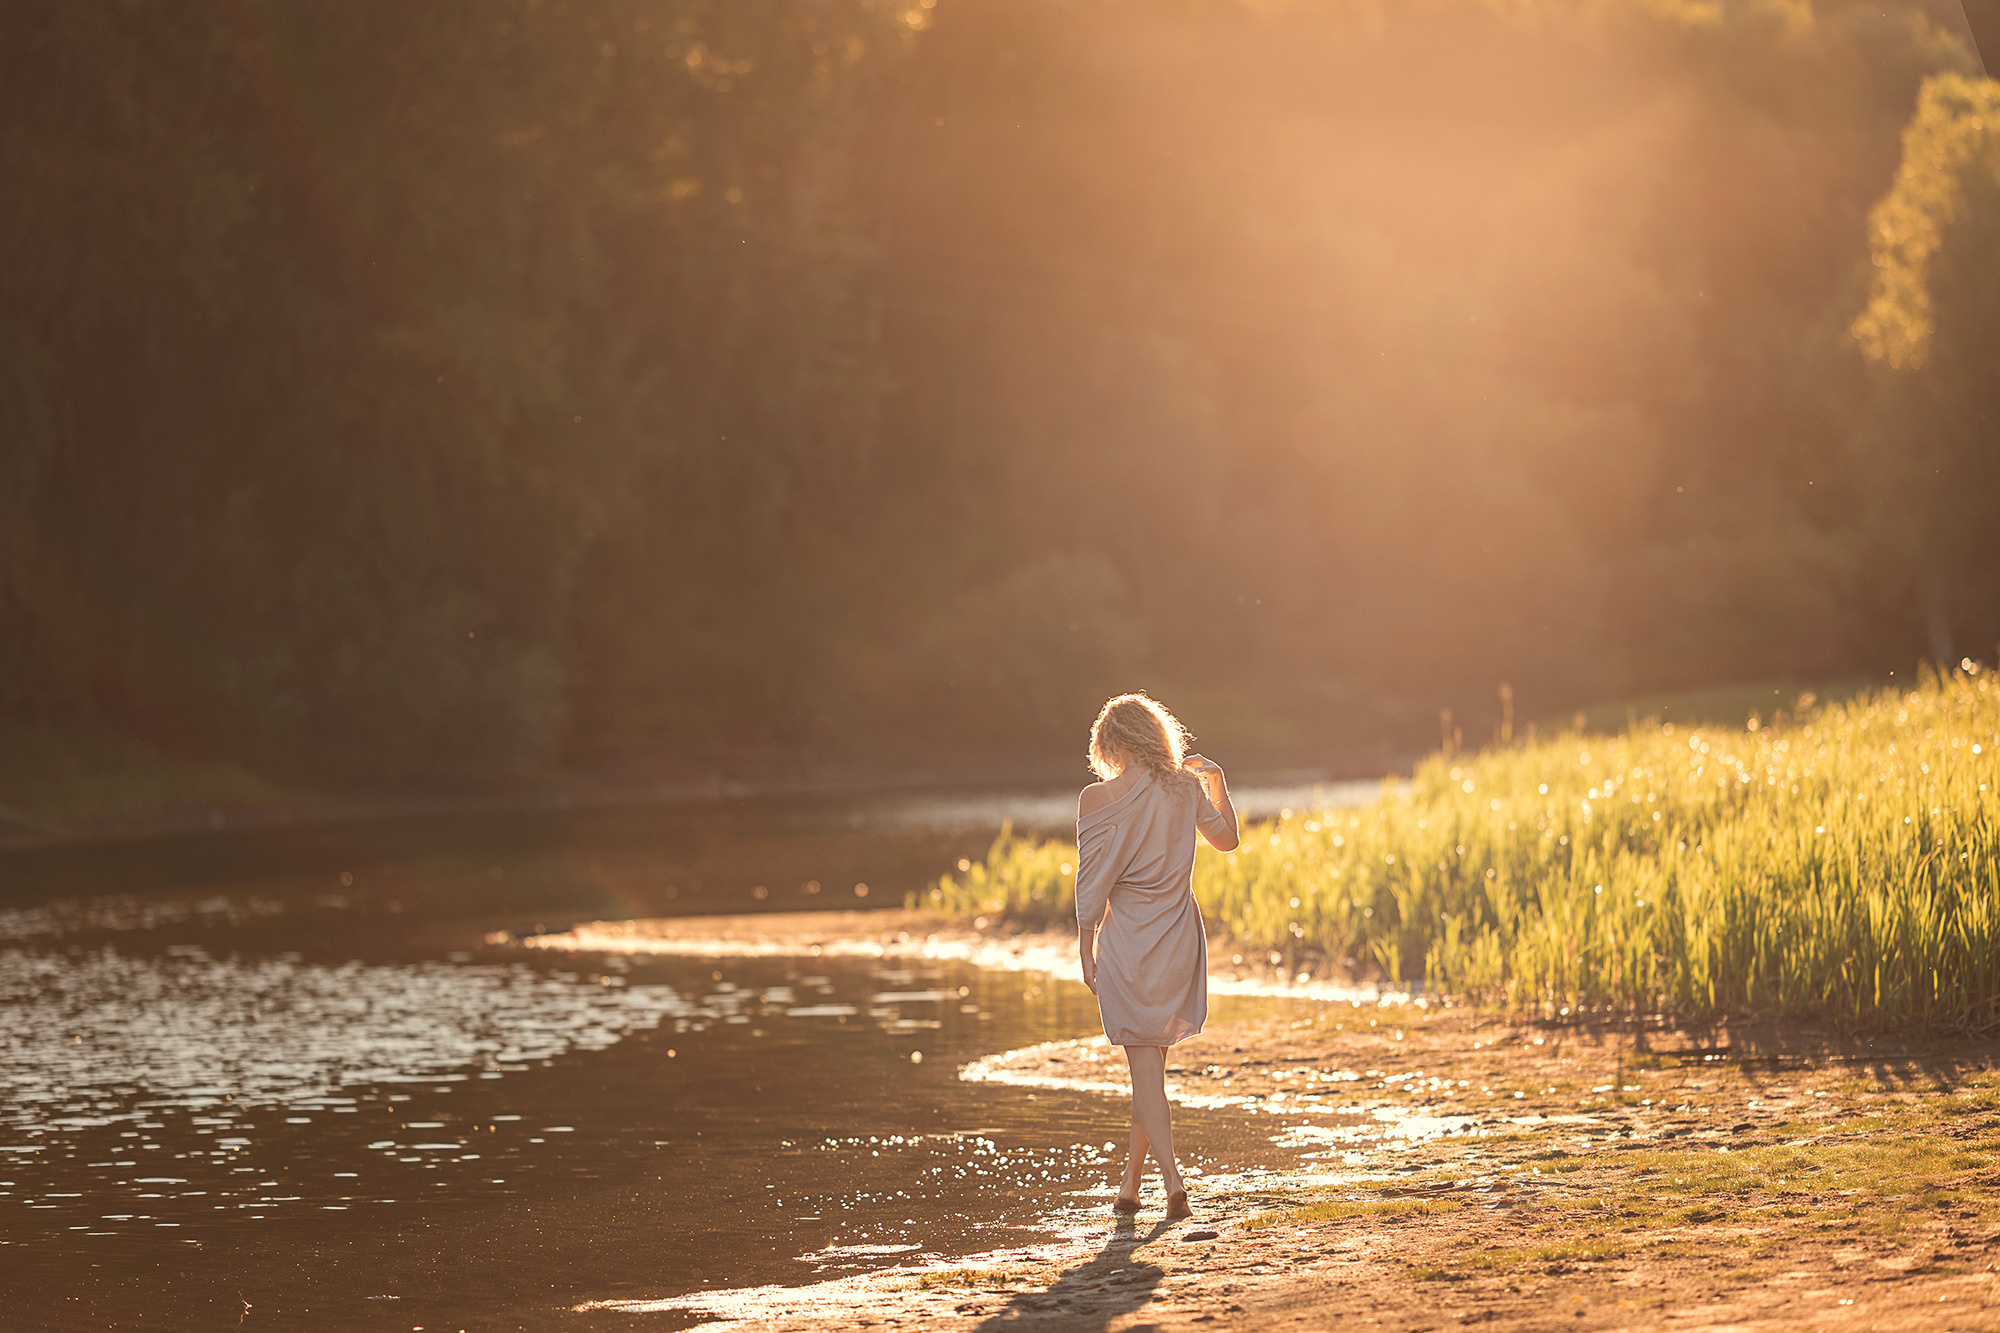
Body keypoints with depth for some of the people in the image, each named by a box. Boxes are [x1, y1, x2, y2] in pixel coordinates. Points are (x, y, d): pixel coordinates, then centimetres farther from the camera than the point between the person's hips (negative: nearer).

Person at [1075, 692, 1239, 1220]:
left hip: (1127, 940, -4)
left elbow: (1092, 885, -10)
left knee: (1145, 1068, 0)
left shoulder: (1098, 799, -11)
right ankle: (1131, 1180, 22)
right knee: (1151, 1065, 16)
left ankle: (1172, 1179, -14)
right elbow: (1226, 838, 17)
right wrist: (1216, 781, 28)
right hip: (1180, 939, 4)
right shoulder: (1184, 789, -1)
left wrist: (1086, 953, -1)